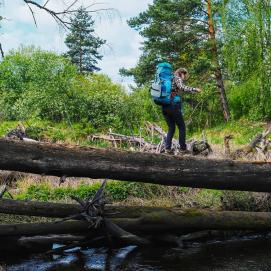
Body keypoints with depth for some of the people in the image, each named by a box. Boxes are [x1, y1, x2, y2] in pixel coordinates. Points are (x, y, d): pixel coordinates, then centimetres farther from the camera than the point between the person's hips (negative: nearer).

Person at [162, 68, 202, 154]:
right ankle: (183, 148, 5)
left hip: (164, 107, 7)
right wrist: (194, 89, -13)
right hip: (173, 105, -7)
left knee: (171, 128, 13)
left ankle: (167, 148, 1)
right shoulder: (177, 78, 0)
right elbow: (182, 87, -19)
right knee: (181, 127, 5)